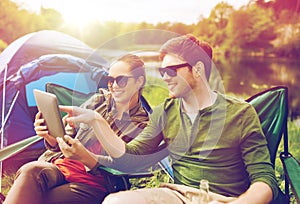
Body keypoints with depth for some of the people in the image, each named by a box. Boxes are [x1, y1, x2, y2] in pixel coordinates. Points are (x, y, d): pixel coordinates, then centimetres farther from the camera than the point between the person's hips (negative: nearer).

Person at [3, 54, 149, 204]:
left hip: (92, 184, -4)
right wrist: (50, 137, -8)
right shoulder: (98, 101, 11)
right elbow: (68, 135, 15)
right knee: (31, 170, -32)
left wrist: (85, 156, -22)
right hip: (60, 163, 4)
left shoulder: (142, 126, -1)